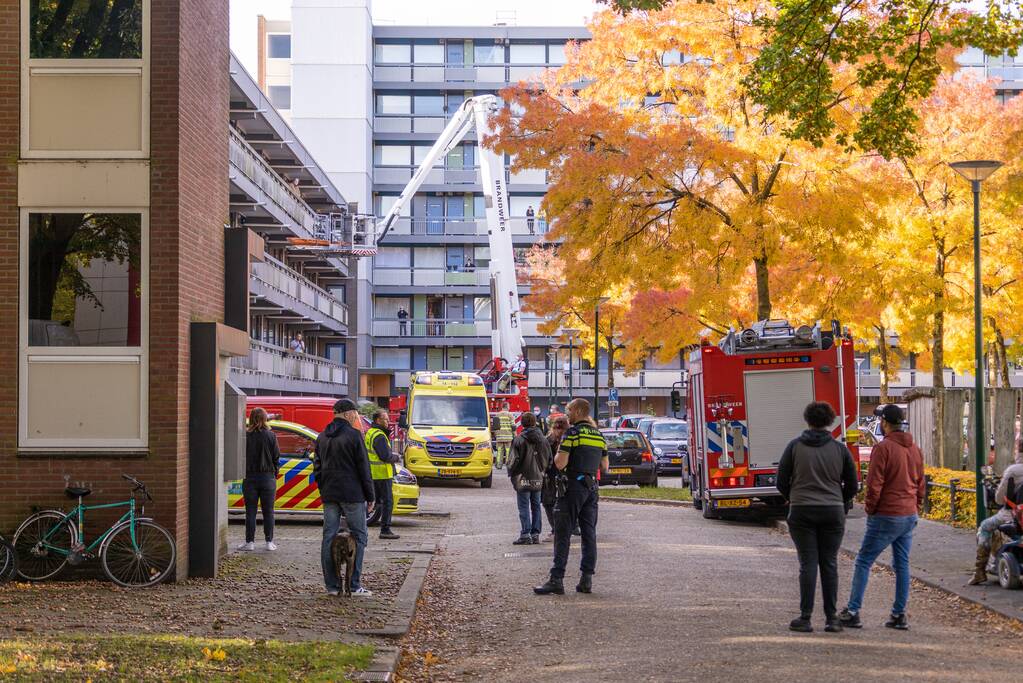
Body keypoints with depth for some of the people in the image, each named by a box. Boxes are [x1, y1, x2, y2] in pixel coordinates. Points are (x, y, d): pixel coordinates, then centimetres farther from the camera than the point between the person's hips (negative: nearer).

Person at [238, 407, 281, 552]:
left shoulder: (245, 436, -7)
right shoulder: (271, 436, -5)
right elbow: (276, 457, -1)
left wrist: (243, 472, 8)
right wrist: (275, 472, 12)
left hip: (250, 478, 0)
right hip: (267, 477, 0)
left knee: (250, 511, 6)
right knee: (268, 511, 8)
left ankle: (250, 542, 7)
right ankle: (269, 542, 9)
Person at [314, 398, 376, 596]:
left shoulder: (322, 437, 12)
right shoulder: (353, 435, -9)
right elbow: (363, 469, -9)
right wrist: (370, 496, -3)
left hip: (329, 495, 6)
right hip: (352, 494, -6)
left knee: (329, 537, 7)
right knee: (359, 536, 1)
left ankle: (332, 585, 6)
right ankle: (354, 585, -4)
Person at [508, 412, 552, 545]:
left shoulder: (519, 440, -13)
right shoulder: (543, 439, 4)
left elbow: (514, 460, -12)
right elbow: (549, 458, 9)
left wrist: (511, 472, 4)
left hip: (523, 479, -5)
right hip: (538, 479, 5)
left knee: (524, 507, -2)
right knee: (536, 506, 12)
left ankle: (525, 535, -6)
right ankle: (535, 534, 13)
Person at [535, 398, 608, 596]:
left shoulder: (572, 433, -11)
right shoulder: (599, 435, 12)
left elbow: (560, 463, -16)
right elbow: (604, 466, 16)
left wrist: (559, 452, 3)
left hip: (572, 487, -7)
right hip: (592, 487, 7)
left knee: (563, 534, -5)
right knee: (589, 534, 9)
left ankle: (557, 579, -9)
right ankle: (587, 579, 8)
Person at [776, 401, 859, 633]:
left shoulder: (794, 446, -2)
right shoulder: (840, 449, 1)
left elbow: (782, 482, 1)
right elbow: (852, 485, 5)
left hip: (802, 512, -1)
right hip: (833, 512, 1)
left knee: (808, 564, 2)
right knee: (829, 564, 7)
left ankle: (805, 618, 0)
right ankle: (832, 618, 6)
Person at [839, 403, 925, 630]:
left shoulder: (883, 448, -14)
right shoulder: (915, 449, 10)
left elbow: (874, 485, -16)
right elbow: (921, 485, 15)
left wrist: (870, 508, -3)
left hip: (886, 516, -7)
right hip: (909, 516, 7)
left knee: (863, 562, 1)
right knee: (902, 564, 11)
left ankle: (853, 611, 0)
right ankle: (899, 615, 11)